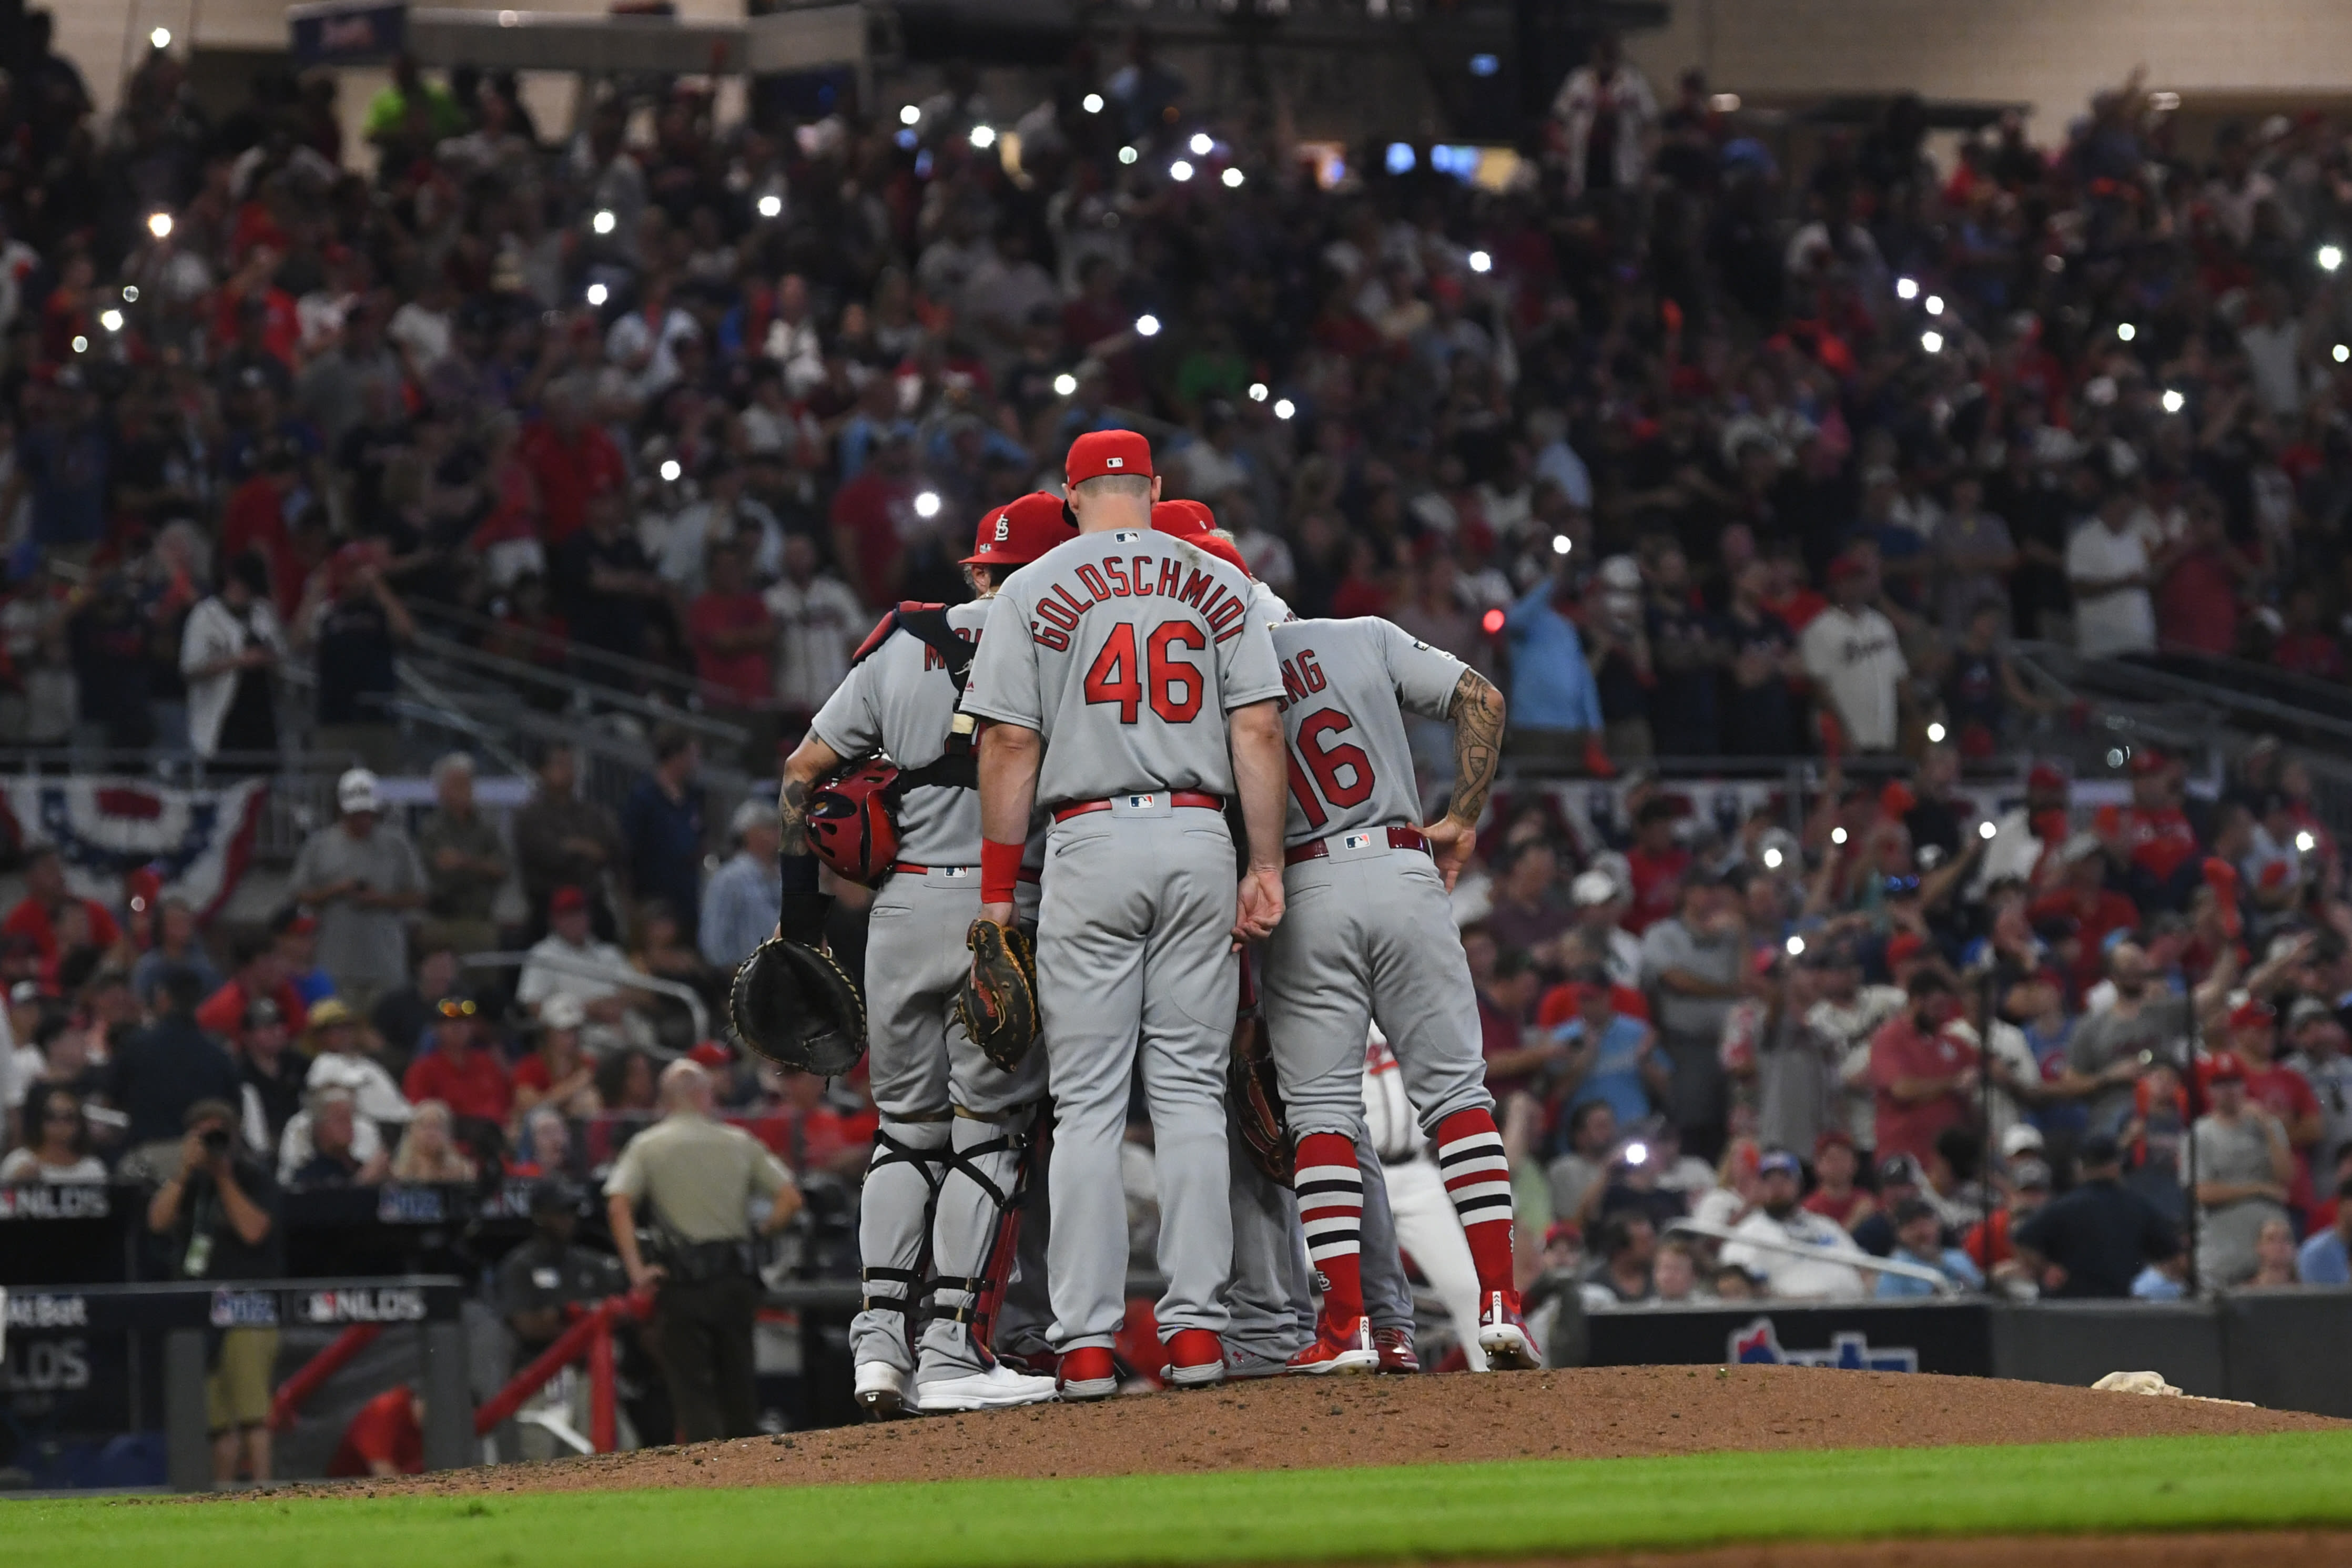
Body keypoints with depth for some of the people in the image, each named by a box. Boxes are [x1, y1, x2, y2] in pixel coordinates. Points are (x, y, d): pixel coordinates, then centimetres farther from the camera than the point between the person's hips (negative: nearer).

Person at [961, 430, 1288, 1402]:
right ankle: (1196, 1326, 0)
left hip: (1092, 846, -2)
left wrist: (997, 890, 2)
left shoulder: (1035, 589, 3)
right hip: (1199, 841, 2)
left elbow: (1010, 745, -1)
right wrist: (1267, 866, 3)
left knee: (1087, 1102, -1)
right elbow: (1257, 730, 2)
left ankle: (1087, 1342, -6)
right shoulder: (1218, 584, 9)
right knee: (1190, 1091, 6)